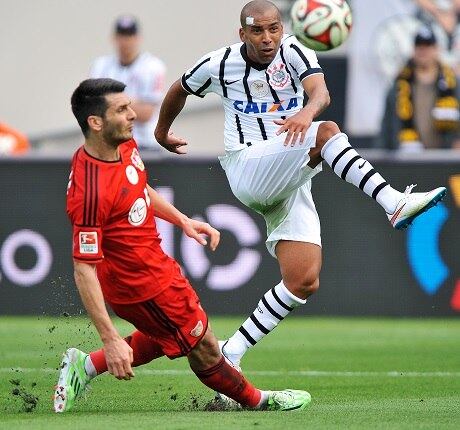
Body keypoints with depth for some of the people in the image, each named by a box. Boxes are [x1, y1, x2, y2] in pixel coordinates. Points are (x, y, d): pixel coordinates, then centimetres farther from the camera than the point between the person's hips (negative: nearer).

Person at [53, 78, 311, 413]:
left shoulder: (125, 146, -6)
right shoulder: (91, 191, -34)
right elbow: (84, 269, -30)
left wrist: (182, 220, 8)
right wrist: (110, 340, -32)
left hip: (155, 264, 9)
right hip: (144, 285, -9)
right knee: (204, 349, 11)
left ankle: (85, 366, 35)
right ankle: (257, 401, 35)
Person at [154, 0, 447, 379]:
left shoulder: (293, 53, 0)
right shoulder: (220, 65, 0)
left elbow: (320, 92, -21)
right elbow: (179, 90, 21)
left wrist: (308, 111, -45)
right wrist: (162, 132, 37)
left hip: (291, 182, 3)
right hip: (247, 171, -3)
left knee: (303, 282, -8)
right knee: (326, 133, -28)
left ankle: (232, 353, 2)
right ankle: (395, 203, -43)